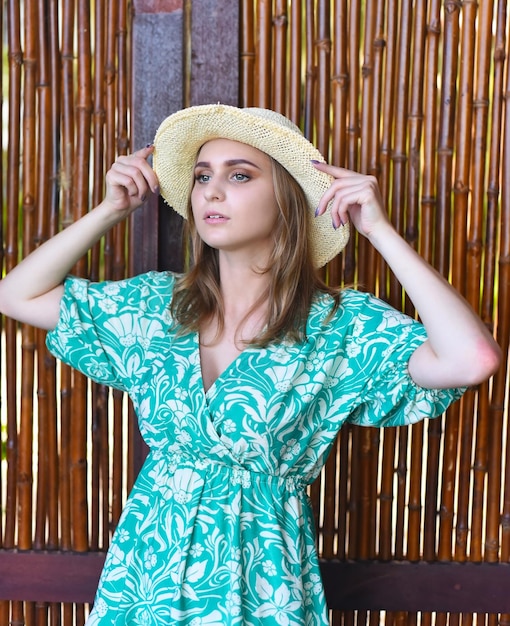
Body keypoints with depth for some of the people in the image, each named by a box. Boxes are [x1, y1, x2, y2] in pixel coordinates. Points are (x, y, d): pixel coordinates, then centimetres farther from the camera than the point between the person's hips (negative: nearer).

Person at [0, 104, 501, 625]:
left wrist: (379, 230, -21)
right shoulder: (158, 304, -1)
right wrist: (111, 210, -3)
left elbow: (473, 359, -26)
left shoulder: (339, 325, -12)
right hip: (148, 570, 3)